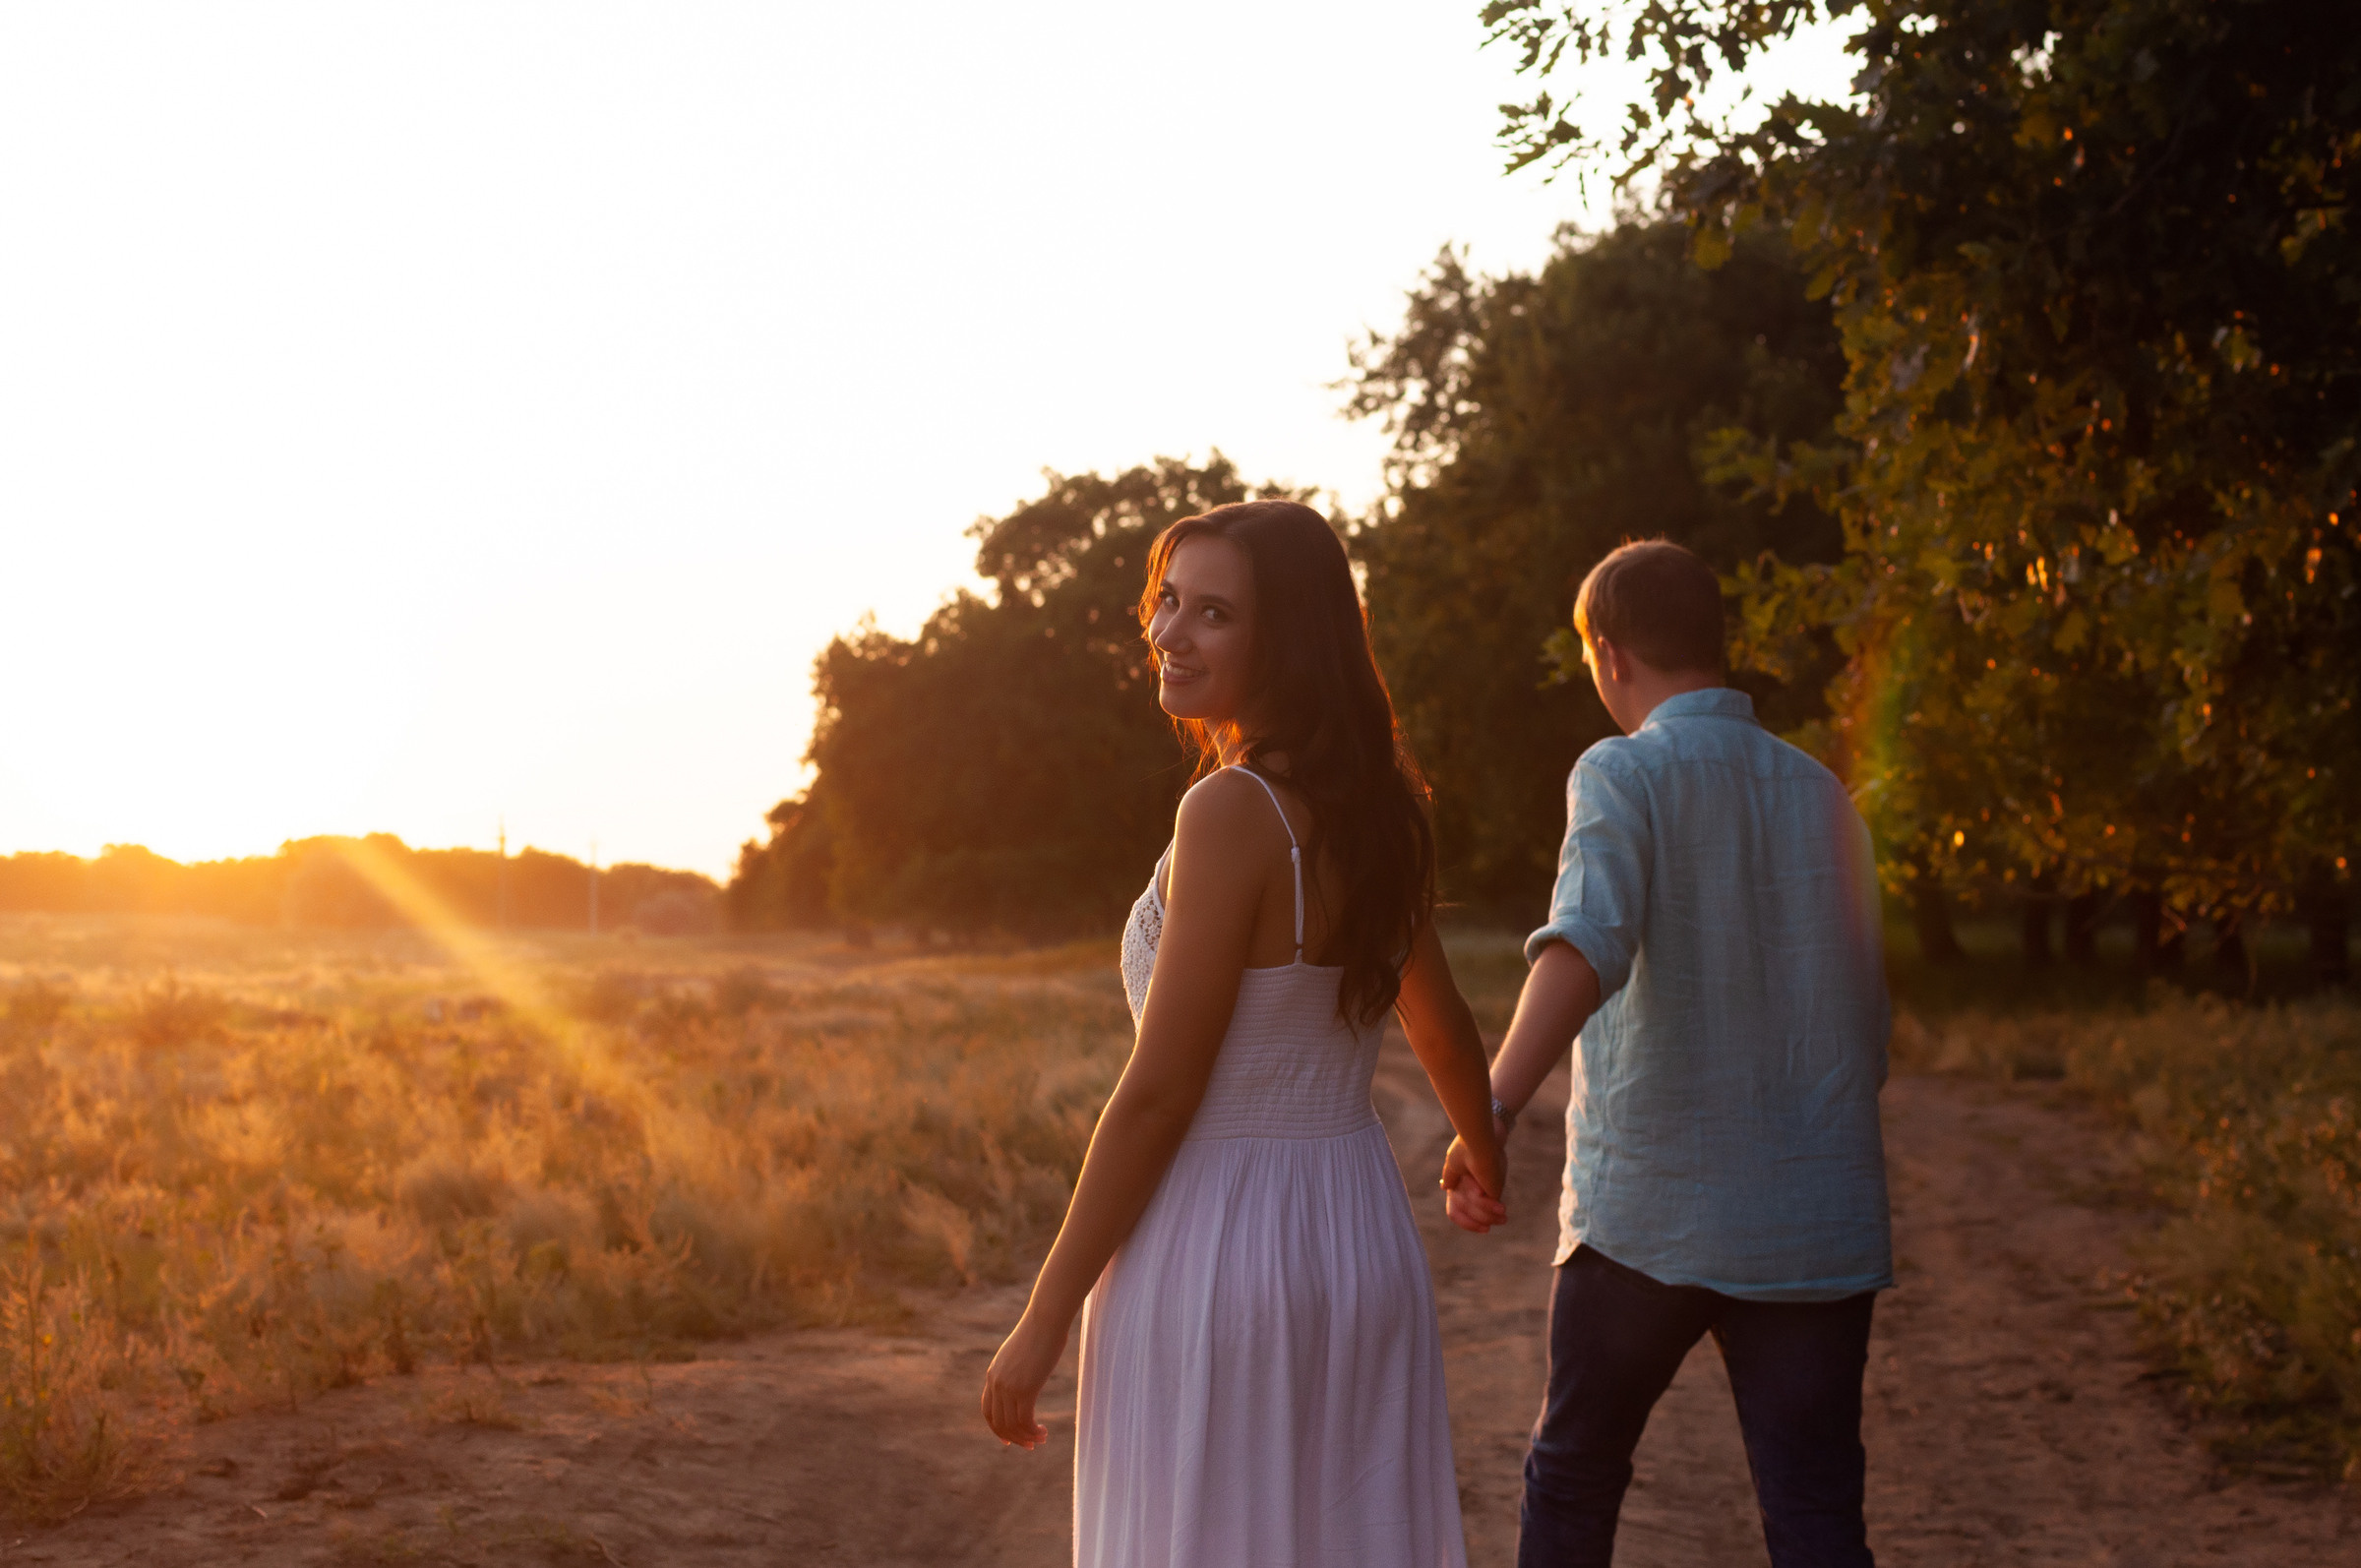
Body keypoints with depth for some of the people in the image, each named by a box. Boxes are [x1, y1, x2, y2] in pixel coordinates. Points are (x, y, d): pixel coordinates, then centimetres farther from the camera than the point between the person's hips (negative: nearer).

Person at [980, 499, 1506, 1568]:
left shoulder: (1232, 811, -18)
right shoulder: (1373, 807, 6)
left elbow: (1157, 1095, -18)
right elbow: (1442, 1028, 21)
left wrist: (1042, 1321, -11)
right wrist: (1483, 1152, 42)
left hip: (1217, 1253, -8)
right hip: (1363, 1235, 8)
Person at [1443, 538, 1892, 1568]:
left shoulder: (1625, 775, -7)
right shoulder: (1820, 795, 10)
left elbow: (1588, 941, -27)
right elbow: (1867, 1026, 15)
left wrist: (1494, 1108, -37)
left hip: (1645, 1213, -4)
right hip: (1813, 1221, 4)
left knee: (1572, 1478, 17)